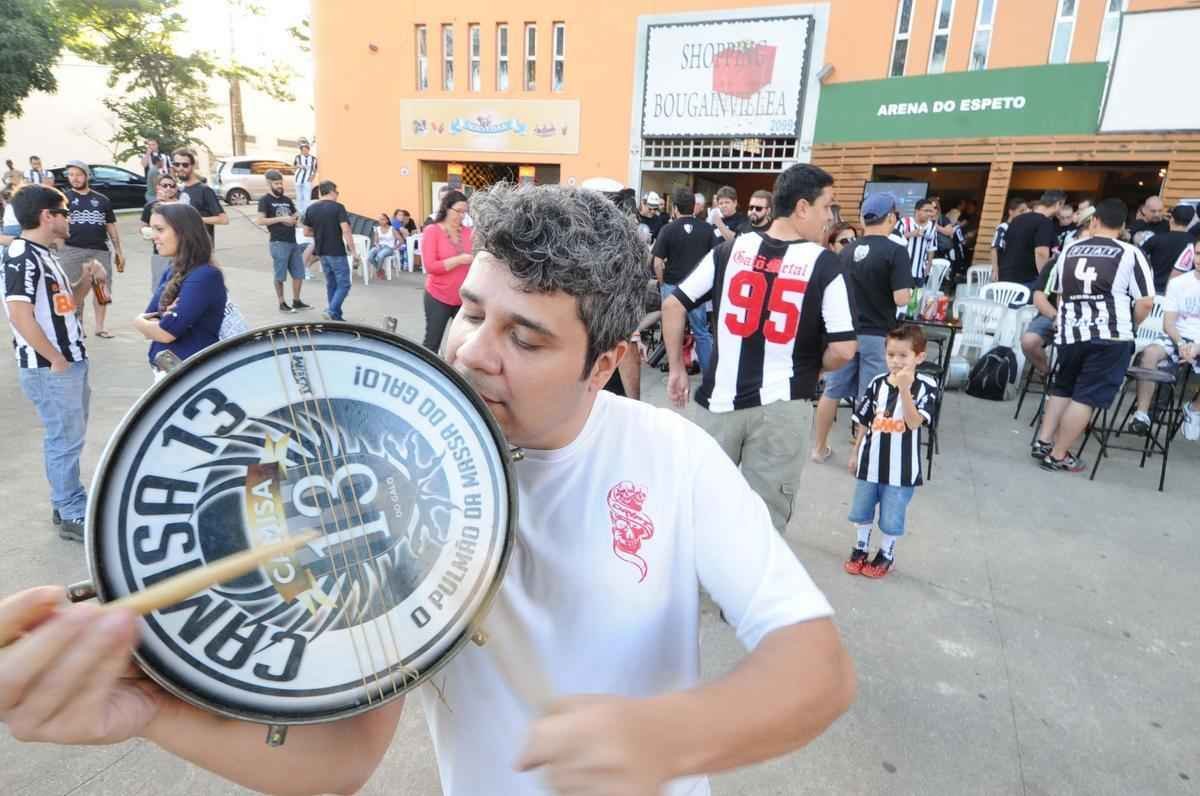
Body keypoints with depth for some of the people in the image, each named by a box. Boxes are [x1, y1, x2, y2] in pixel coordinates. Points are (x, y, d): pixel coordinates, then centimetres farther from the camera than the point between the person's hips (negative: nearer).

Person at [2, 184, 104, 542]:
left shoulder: (45, 254, 13)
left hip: (71, 362, 9)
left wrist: (86, 281, 3)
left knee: (68, 437, 18)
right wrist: (56, 360, -18)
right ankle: (75, 516, 12)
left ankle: (65, 503, 32)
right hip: (50, 368, -9)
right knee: (65, 439, 0)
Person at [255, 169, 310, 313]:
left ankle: (296, 301, 19)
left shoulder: (287, 199, 16)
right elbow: (259, 221, -12)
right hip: (278, 243, -6)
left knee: (299, 273, 8)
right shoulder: (265, 200, -3)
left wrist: (296, 218, -2)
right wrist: (281, 219, -17)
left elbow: (297, 216, 23)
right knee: (280, 275, -1)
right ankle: (282, 304, 7)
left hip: (293, 241, 6)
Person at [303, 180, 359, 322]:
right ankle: (331, 311, -14)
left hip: (321, 252, 6)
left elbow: (306, 232, 11)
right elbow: (346, 231, -17)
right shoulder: (338, 207, -10)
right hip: (337, 252, -6)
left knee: (331, 284, 15)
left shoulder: (311, 209, 7)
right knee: (343, 285, 0)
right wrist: (354, 253, -15)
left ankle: (336, 316, 18)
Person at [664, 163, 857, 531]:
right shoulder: (824, 264, -7)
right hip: (782, 406, -2)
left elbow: (672, 305, 2)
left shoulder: (729, 249, 1)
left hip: (720, 398, 3)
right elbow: (843, 350, -10)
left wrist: (676, 368, 10)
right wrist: (810, 370, 10)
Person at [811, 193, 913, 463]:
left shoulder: (846, 250, 3)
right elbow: (901, 299, -19)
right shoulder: (896, 251, -14)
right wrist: (909, 293, 2)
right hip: (877, 335, -5)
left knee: (832, 391, 14)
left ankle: (819, 448, 24)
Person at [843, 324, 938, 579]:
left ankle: (887, 553, 32)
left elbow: (914, 423, -23)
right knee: (862, 510, 17)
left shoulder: (926, 386, -11)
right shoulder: (877, 383, -3)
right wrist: (855, 454, 11)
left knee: (892, 517, 11)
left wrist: (904, 388, -31)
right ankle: (861, 548, 36)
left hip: (901, 467, -3)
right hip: (870, 462, 3)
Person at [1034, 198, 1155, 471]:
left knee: (1062, 388, 21)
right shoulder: (1130, 253, 0)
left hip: (1069, 332, 4)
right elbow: (1146, 302, -4)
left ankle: (1043, 441, 18)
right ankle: (1058, 456, 3)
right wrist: (1129, 326, 13)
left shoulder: (1069, 251, 13)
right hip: (1110, 336, -4)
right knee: (1086, 397, 1)